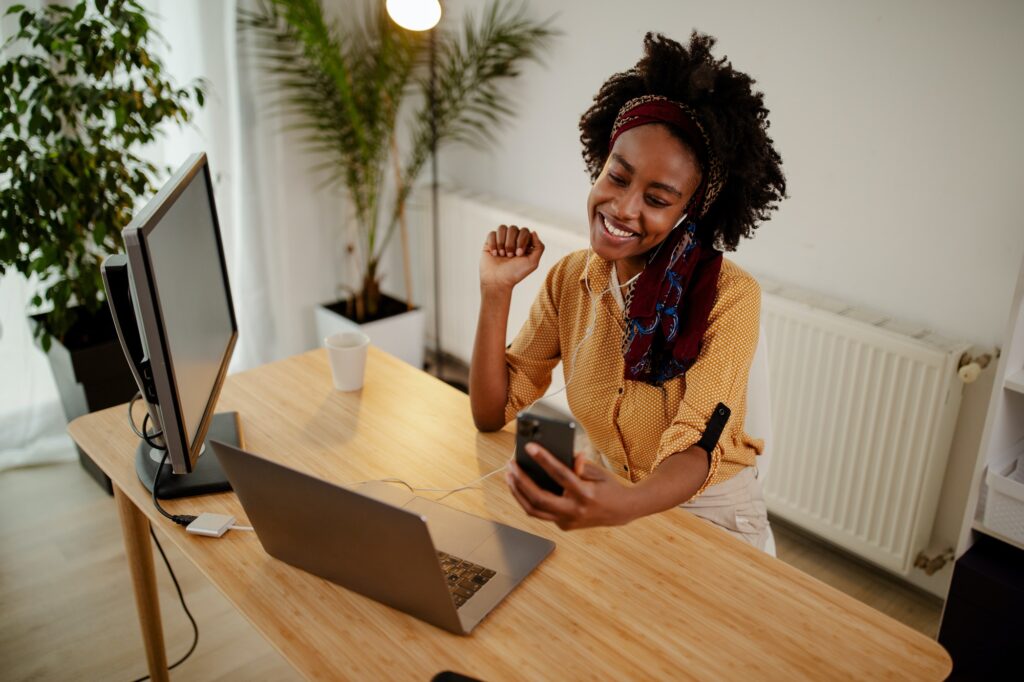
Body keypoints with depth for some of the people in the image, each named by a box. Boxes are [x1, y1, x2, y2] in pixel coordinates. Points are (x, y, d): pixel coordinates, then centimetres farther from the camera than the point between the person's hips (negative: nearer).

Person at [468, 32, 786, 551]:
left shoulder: (730, 296, -18)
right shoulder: (569, 279, -5)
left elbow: (695, 447, -29)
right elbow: (493, 414, -4)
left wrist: (624, 506, -51)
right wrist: (496, 292, -17)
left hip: (712, 515, -3)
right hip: (610, 500, 3)